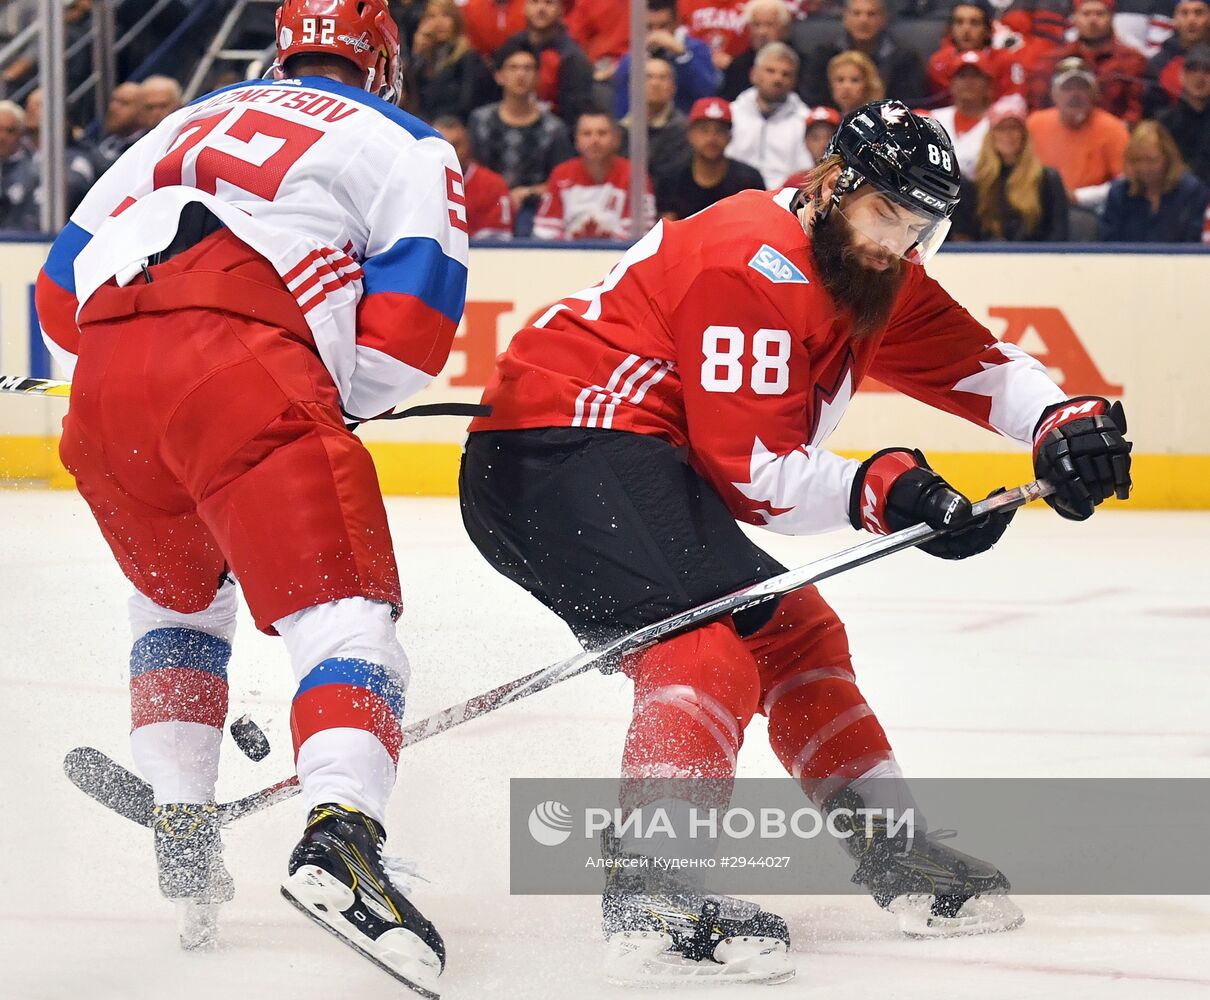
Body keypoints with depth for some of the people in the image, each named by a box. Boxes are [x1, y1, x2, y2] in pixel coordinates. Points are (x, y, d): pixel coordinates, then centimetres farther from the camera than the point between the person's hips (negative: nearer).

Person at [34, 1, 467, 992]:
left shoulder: (186, 125, 34)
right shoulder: (408, 146, 19)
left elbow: (62, 286, 31)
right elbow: (411, 312, 3)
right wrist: (337, 405, 18)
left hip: (104, 374, 5)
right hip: (245, 371, -5)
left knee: (178, 597, 30)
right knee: (343, 610, -10)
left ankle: (180, 837, 24)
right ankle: (340, 835, -35)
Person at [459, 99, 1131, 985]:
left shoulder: (874, 277, 10)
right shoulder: (754, 263, -20)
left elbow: (975, 364, 11)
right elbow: (751, 471, -23)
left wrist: (1063, 419, -8)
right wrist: (880, 491, -31)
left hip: (639, 467, 11)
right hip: (554, 452, -11)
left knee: (793, 631, 17)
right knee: (713, 634, -27)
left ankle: (894, 850, 26)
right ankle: (650, 881, -37)